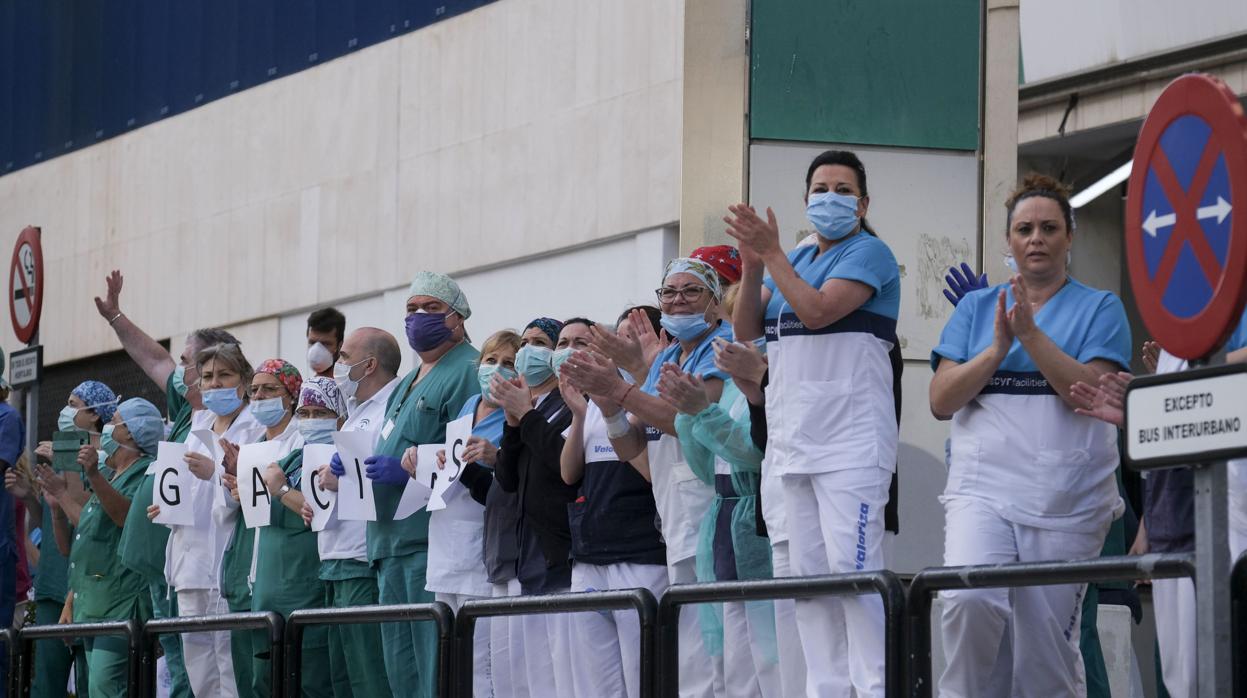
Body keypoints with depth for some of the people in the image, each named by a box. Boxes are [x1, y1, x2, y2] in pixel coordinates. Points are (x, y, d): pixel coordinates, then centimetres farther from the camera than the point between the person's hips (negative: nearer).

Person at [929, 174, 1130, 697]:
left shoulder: (1100, 309, 7)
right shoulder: (976, 308, 15)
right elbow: (942, 400, 6)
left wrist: (1030, 334, -13)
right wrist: (998, 347, -7)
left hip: (1067, 497, -1)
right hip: (983, 489, 1)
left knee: (1047, 650, -2)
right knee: (969, 598, -25)